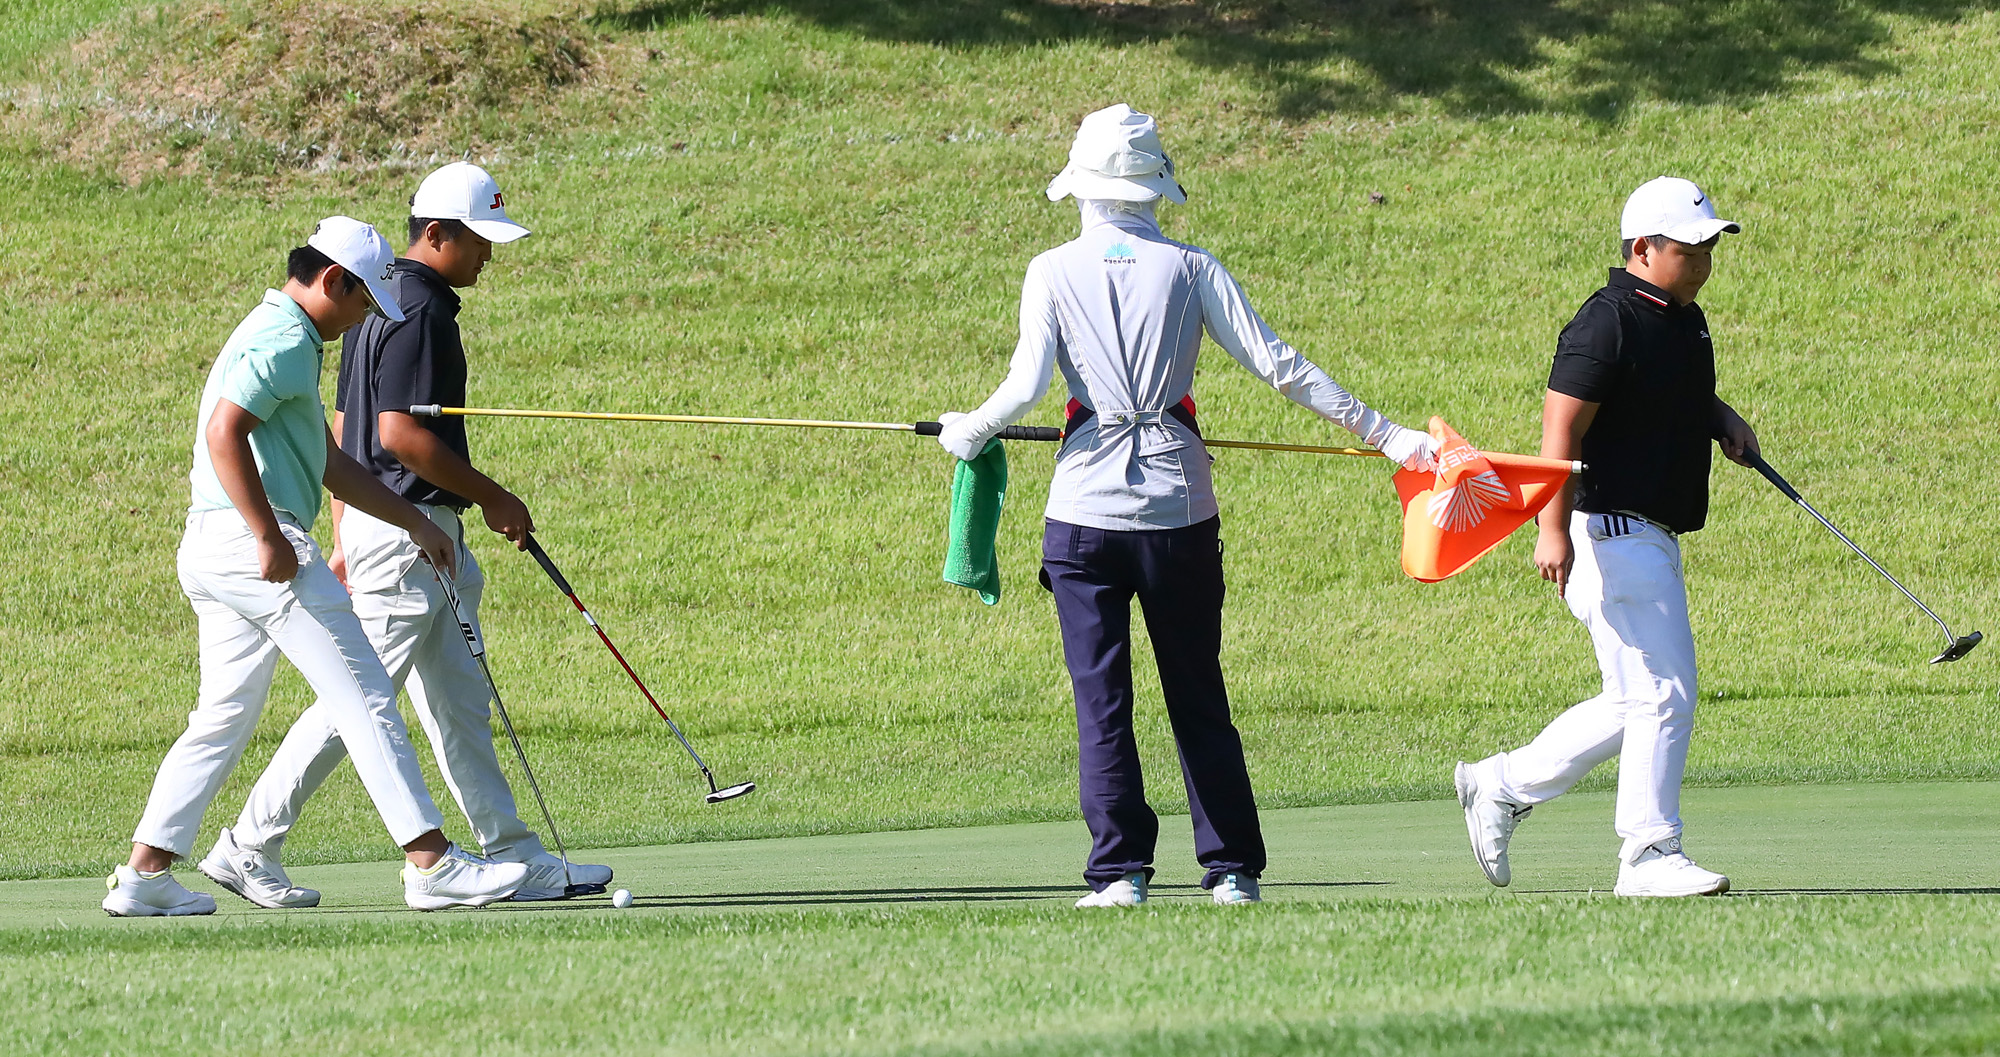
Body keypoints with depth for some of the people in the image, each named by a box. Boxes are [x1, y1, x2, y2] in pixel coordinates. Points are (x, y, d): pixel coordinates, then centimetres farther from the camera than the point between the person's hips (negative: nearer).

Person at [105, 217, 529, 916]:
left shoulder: (282, 338, 25)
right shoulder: (284, 340, -10)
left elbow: (329, 464, 29)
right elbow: (224, 431, -22)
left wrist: (414, 520, 26)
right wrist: (270, 538, -22)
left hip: (212, 551, 11)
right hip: (251, 542, -11)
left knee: (223, 720, 13)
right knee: (365, 699, -9)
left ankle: (144, 874, 10)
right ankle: (431, 864, -11)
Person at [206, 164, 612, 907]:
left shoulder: (381, 303, 16)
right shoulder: (419, 310, -16)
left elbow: (344, 426, 19)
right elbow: (401, 434, -23)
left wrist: (342, 537, 21)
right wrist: (492, 498, -14)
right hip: (408, 531, -11)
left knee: (461, 705, 10)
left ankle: (515, 860, 12)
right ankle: (250, 847, -3)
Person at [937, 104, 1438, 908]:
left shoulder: (1054, 272, 0)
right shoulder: (1190, 267, 3)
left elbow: (1027, 385, -9)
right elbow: (1277, 365, 0)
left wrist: (968, 432, 10)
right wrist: (1380, 432, 4)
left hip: (1087, 506, -1)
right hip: (1180, 503, 1)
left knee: (1100, 698, 2)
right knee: (1199, 696, 9)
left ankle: (1121, 872, -4)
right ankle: (1232, 871, 9)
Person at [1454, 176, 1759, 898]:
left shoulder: (1685, 319, 13)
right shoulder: (1608, 325, -15)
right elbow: (1561, 429, -20)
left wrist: (1723, 419, 13)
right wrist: (1553, 531, -28)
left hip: (1656, 538, 10)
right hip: (1612, 534, -10)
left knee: (1634, 703, 15)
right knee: (1664, 695, -11)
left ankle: (1502, 786, 26)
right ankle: (1650, 857, -6)